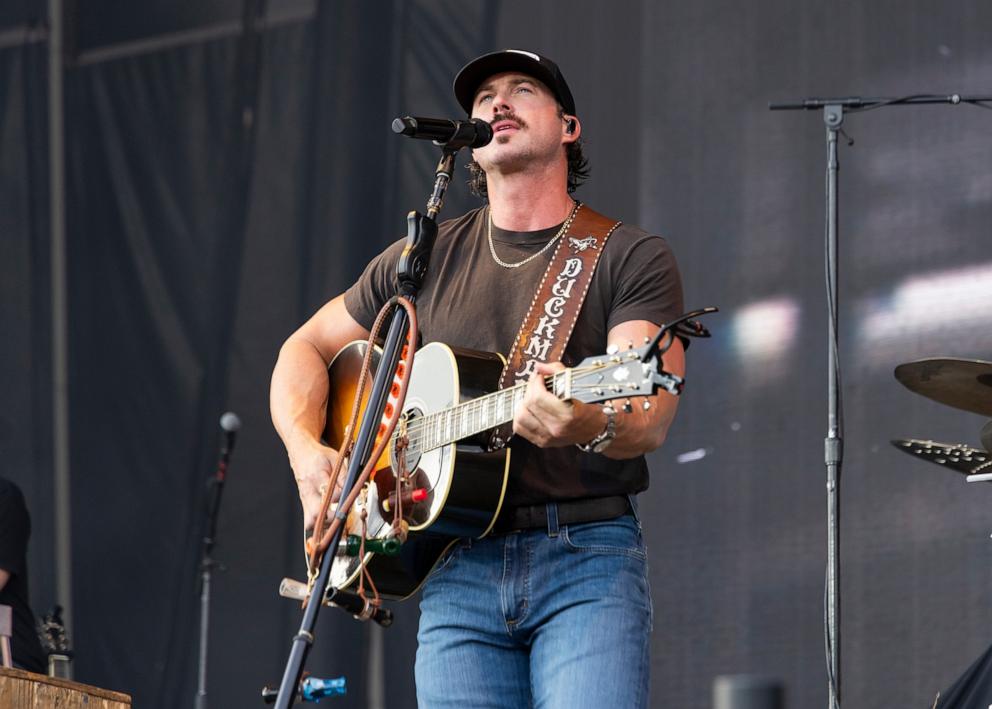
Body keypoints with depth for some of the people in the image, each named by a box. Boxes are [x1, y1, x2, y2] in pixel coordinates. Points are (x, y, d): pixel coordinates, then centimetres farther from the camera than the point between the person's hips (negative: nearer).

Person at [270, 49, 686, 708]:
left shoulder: (633, 258, 3)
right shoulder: (425, 259, 15)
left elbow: (650, 417, -11)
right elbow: (306, 350, 23)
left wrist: (589, 425, -34)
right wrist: (308, 454, 4)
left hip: (588, 558, -3)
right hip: (459, 569, 3)